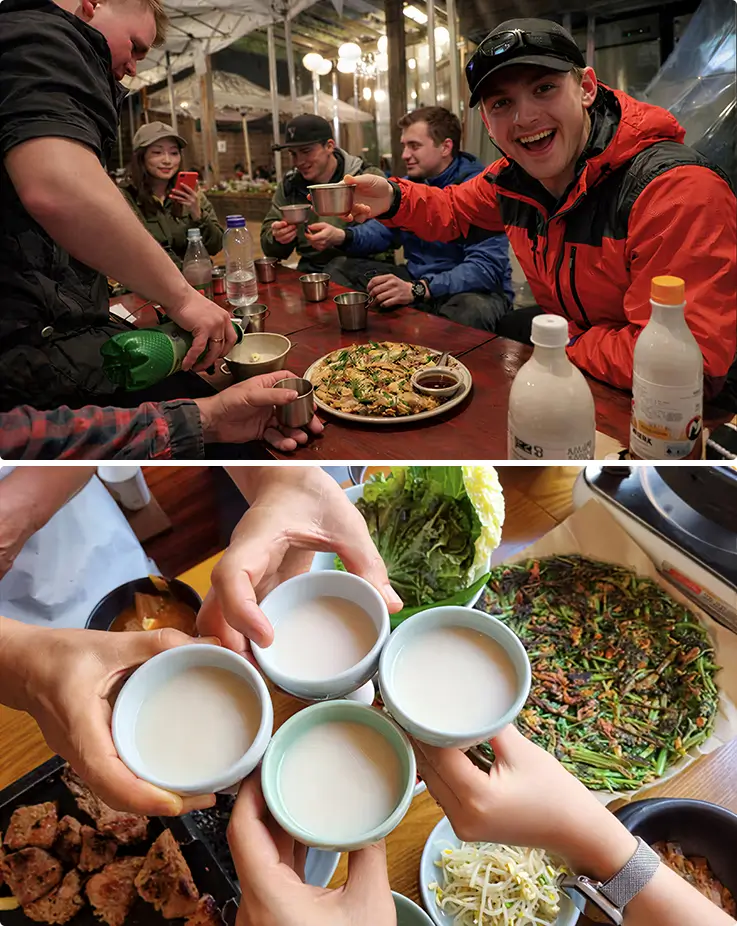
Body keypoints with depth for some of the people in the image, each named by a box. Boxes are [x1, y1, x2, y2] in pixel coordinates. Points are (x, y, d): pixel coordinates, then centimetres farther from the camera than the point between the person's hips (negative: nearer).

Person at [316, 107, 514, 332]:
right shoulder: (409, 184, 10)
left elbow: (486, 266, -26)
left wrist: (418, 290, -39)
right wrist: (342, 236, -11)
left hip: (473, 290, -6)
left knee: (471, 309, -43)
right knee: (341, 269, 4)